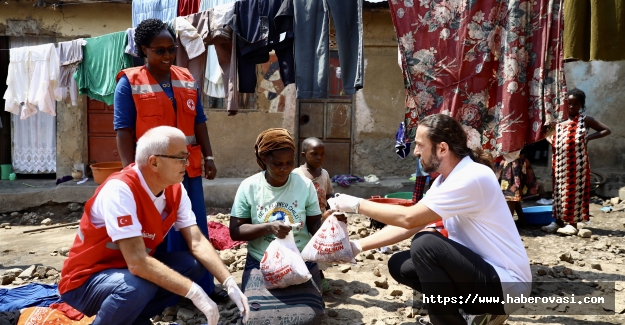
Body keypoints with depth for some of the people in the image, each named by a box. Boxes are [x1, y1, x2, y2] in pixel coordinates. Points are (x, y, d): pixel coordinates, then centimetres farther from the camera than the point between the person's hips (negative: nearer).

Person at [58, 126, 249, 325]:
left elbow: (197, 242, -10)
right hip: (87, 280, -7)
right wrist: (194, 292, -36)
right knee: (138, 286, -36)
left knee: (193, 265, -10)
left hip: (133, 268, 7)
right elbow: (138, 262, -36)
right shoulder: (120, 189, -30)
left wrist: (230, 284, -22)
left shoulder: (175, 189, -8)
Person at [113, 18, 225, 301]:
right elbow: (124, 130, -8)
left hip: (188, 168, 5)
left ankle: (203, 286, 24)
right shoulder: (129, 83, -5)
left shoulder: (187, 80, 10)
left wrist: (208, 156, 7)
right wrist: (131, 170, -15)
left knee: (196, 227, 10)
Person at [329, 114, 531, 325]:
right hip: (481, 271, 9)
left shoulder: (473, 177, -24)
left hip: (507, 283, -9)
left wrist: (357, 205, -14)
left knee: (425, 244, -28)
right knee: (399, 265, 5)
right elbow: (407, 226, 7)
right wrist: (357, 246, 2)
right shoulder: (443, 181, 5)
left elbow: (409, 218, -25)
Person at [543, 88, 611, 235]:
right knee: (559, 191, 9)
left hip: (577, 164, -4)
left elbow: (606, 130, 2)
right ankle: (559, 221, 18)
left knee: (575, 191, 0)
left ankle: (573, 223, 8)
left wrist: (589, 137, -11)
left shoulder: (585, 120, -2)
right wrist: (550, 140, 2)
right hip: (559, 163, 5)